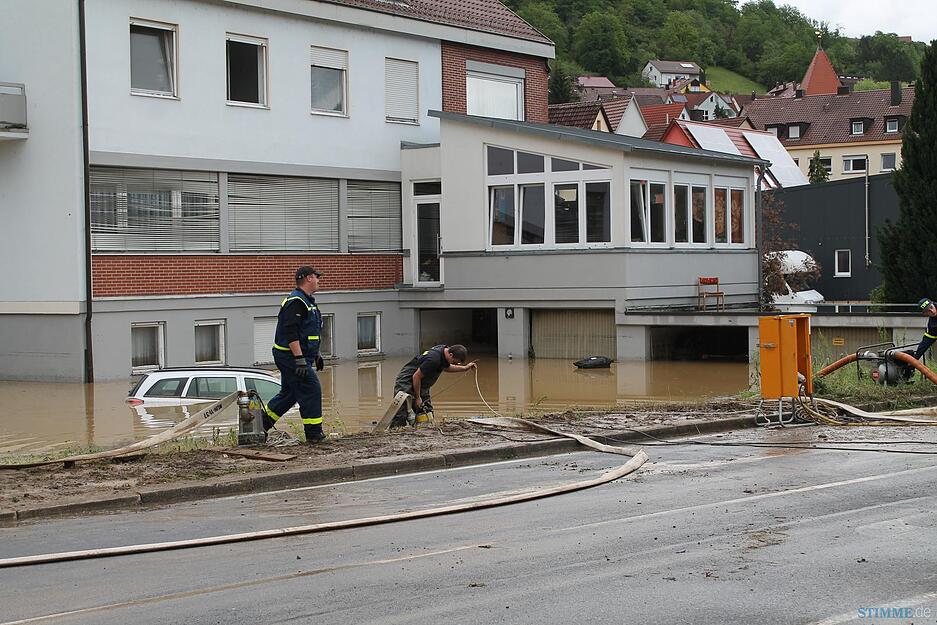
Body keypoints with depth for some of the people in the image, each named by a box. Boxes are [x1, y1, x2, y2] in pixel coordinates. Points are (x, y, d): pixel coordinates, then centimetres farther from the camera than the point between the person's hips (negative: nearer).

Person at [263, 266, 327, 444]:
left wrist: (315, 355, 28)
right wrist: (299, 359, -29)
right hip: (291, 356, -11)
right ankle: (314, 433, -6)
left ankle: (261, 423, 23)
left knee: (289, 393, 16)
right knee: (311, 390, -10)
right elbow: (290, 333, -25)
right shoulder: (295, 302, -17)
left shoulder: (307, 301, 18)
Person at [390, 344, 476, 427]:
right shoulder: (434, 359, -31)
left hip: (422, 385, 10)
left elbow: (446, 367, 22)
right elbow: (416, 376, -24)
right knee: (401, 416, -14)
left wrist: (465, 368, 12)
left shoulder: (445, 350, -3)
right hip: (407, 381, -10)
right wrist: (417, 398, -15)